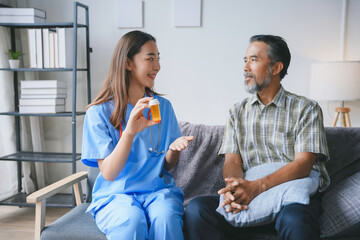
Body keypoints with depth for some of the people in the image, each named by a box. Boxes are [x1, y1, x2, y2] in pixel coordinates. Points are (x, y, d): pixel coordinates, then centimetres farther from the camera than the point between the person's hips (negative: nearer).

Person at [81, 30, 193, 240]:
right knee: (131, 222, -34)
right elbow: (109, 173, -11)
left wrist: (174, 148, -13)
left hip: (158, 190, 2)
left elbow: (167, 166, 11)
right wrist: (130, 132, -26)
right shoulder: (99, 112, -4)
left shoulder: (163, 106, 7)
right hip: (115, 194, -2)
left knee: (165, 219, -31)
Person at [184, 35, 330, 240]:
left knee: (293, 220, -39)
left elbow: (303, 164, -8)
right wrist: (233, 187, -19)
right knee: (197, 209, -23)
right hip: (249, 198, 4)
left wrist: (256, 186, -24)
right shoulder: (238, 112, 17)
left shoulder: (306, 109, 5)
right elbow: (232, 161, 6)